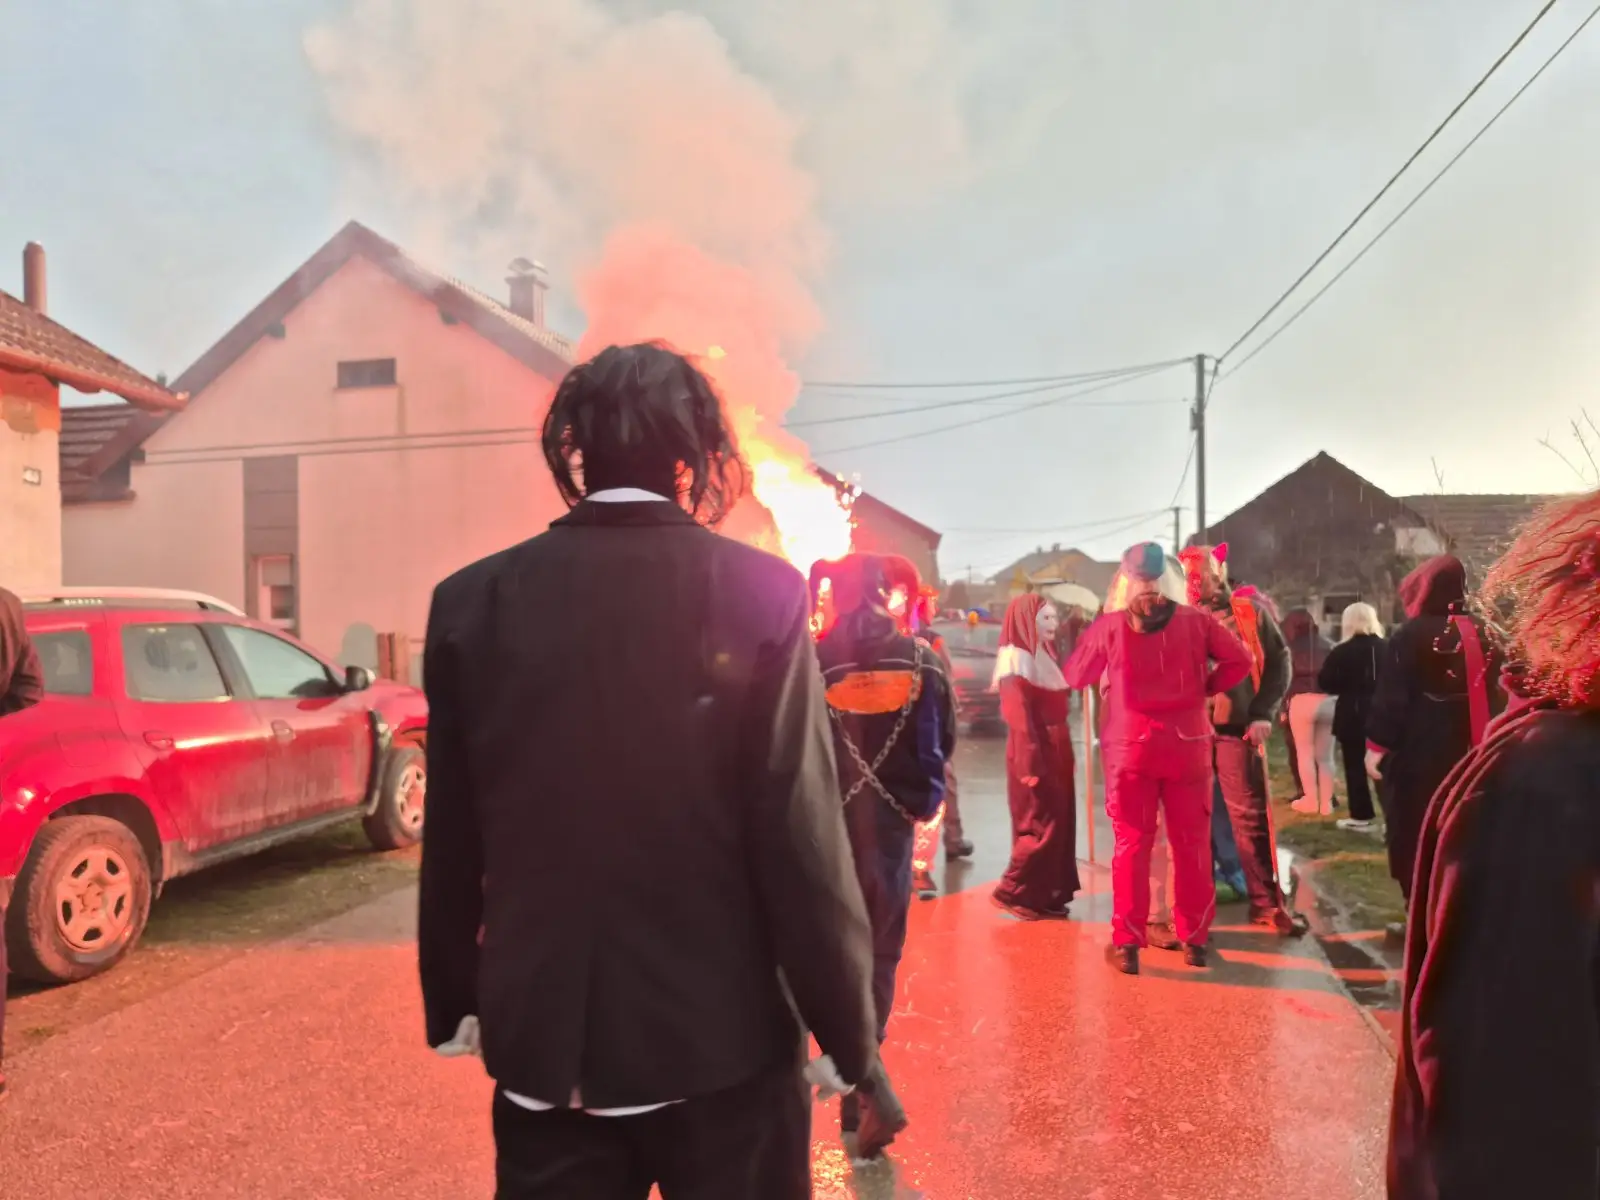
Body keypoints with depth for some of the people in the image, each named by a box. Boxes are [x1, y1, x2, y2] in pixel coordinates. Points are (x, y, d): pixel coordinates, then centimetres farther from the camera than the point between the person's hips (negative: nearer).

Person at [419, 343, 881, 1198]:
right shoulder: (760, 594, -13)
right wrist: (848, 1027, -2)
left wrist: (454, 1001, 16)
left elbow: (452, 842, 3)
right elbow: (802, 838, -13)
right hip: (723, 1034, -1)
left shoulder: (474, 601, -4)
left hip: (542, 1036, 2)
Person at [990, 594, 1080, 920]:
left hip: (1056, 752, 9)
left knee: (1060, 823, 10)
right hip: (1035, 754, -9)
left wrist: (1067, 755, 12)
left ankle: (1046, 896, 17)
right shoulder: (1017, 658, -12)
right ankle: (1012, 891, 5)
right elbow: (1019, 717, -18)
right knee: (1042, 826, -5)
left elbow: (1057, 711, 15)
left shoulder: (1044, 655, 15)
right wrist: (1030, 765, -21)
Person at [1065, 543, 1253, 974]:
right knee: (1192, 843, 12)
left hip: (1130, 747, 0)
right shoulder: (1195, 621, -3)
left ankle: (1127, 942, 8)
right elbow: (1240, 661, -2)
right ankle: (1194, 938, 19)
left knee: (1131, 844, 7)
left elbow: (1075, 676, 6)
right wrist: (1205, 688, 9)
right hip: (1188, 745, 1)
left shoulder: (1109, 625, -4)